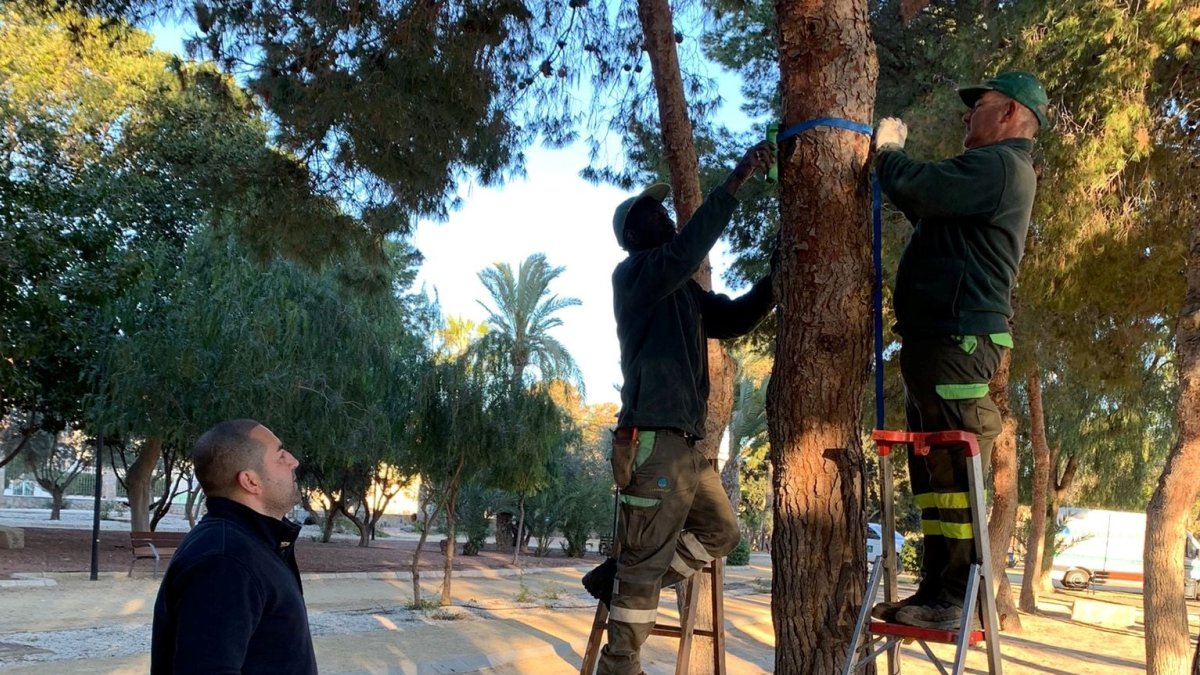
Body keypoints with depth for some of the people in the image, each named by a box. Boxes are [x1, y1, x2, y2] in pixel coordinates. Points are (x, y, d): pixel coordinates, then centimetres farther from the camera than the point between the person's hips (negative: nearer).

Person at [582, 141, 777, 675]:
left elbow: (735, 318, 21)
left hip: (686, 442, 9)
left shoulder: (684, 291, 19)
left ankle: (616, 580, 16)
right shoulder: (632, 275, -5)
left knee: (721, 531, 17)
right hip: (651, 439, -9)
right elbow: (686, 251, -22)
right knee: (646, 560, -4)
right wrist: (736, 182, -23)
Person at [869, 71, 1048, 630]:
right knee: (934, 472, 11)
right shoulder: (993, 169, 26)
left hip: (957, 338, -11)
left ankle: (956, 599, -6)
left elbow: (917, 189, -20)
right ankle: (937, 592, 17)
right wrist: (895, 158, 24)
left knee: (953, 472, -10)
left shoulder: (998, 164, -9)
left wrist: (887, 150, 0)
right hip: (941, 338, 11)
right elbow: (927, 205, 31)